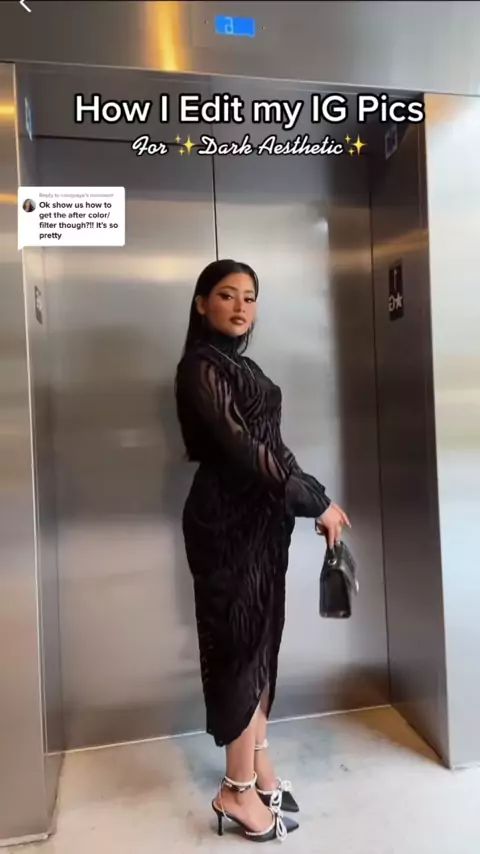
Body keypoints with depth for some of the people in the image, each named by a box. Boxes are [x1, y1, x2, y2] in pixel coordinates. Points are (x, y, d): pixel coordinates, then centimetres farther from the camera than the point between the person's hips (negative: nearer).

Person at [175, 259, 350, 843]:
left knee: (261, 640, 15)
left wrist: (311, 497, 8)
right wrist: (316, 502, -16)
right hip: (226, 523, -8)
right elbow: (239, 450, -22)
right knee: (240, 643, 2)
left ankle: (258, 763, 33)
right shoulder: (201, 368, -13)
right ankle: (237, 789, 22)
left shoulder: (240, 363, 14)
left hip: (260, 517, 9)